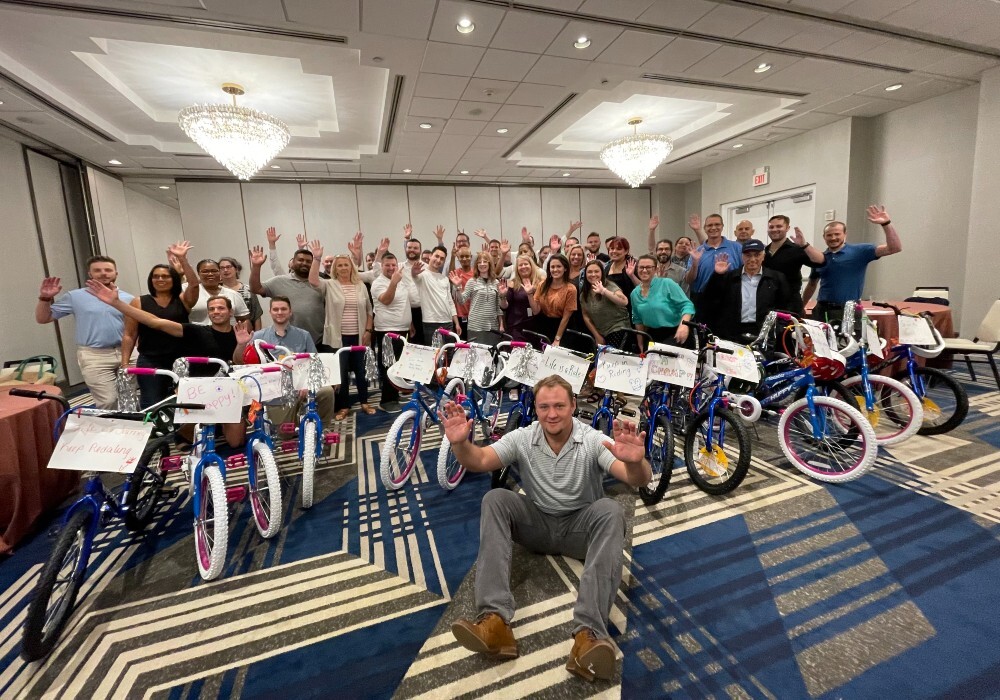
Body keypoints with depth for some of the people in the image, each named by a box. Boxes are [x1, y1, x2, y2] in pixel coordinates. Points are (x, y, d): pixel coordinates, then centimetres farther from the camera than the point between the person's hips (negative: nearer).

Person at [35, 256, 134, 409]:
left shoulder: (127, 298, 6)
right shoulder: (76, 296, 4)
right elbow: (42, 318, 9)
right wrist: (45, 298, -6)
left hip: (124, 353, 2)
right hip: (95, 357, -2)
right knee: (109, 401, -7)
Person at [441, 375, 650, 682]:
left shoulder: (593, 440, -14)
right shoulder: (522, 438, -7)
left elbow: (639, 480, -26)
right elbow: (479, 461, -16)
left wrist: (635, 462, -51)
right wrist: (460, 443, -38)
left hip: (580, 527, -2)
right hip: (537, 524, 2)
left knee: (610, 510, -33)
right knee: (495, 499, -24)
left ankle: (589, 633, -40)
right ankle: (495, 619, -32)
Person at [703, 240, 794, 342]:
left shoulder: (776, 278, 12)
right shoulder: (728, 277, 11)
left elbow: (789, 303, 12)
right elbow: (710, 298, 3)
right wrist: (717, 275, -6)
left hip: (764, 333, 0)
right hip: (732, 333, 0)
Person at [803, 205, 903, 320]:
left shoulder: (859, 251, 0)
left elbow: (895, 248, -7)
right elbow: (812, 284, 18)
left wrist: (886, 224, -17)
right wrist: (800, 307, 17)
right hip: (822, 309, 3)